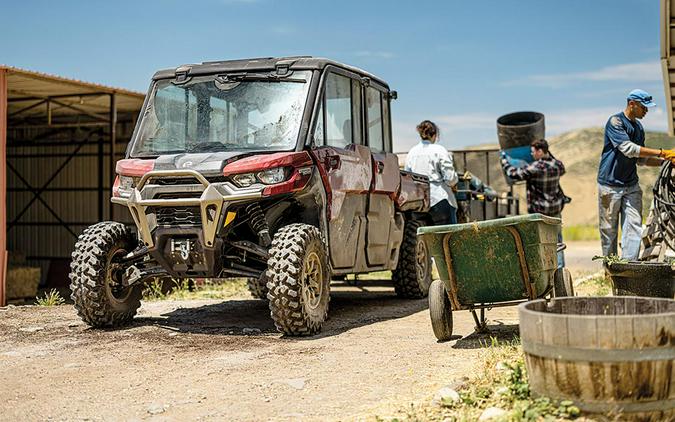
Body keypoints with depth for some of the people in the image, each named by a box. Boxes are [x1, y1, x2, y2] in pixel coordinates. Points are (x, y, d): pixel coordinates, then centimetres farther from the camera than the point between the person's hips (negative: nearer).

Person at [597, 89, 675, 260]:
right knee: (609, 229, 1)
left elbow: (641, 159, 18)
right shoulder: (615, 121, -9)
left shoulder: (638, 127, 15)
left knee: (634, 226, -4)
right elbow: (629, 149, -22)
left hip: (632, 185, 7)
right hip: (610, 184, -7)